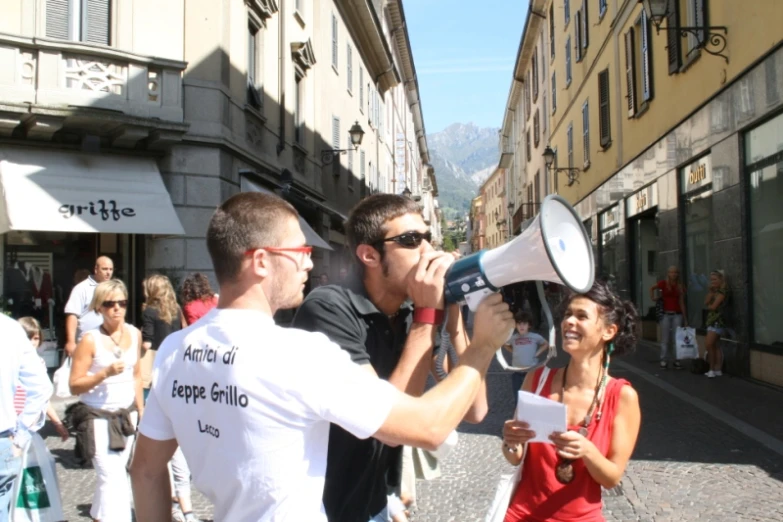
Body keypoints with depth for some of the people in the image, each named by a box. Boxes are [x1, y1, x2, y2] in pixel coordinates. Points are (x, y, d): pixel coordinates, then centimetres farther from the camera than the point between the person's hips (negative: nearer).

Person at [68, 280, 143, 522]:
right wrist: (105, 373, -26)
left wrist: (141, 411, 13)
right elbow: (75, 386, -13)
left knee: (111, 475, 13)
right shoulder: (90, 340, -13)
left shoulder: (134, 334, 3)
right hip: (97, 417, -5)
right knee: (114, 477, -10)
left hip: (126, 414, 5)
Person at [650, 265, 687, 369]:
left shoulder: (680, 286, 5)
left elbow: (681, 303, 7)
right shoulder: (663, 283, -2)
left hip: (677, 315, 2)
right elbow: (652, 288, 16)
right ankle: (664, 360, 8)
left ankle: (677, 361, 10)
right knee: (665, 339, 2)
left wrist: (685, 319, 6)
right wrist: (653, 298, 3)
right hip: (666, 314, -2)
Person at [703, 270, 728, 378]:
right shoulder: (714, 291, 16)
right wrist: (710, 291, -3)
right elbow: (706, 302, 5)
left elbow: (713, 306, -15)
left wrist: (708, 306, 6)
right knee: (714, 346, 9)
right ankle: (718, 369, 12)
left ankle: (712, 369, -3)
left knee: (708, 345, -11)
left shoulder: (722, 291, -11)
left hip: (717, 321, -9)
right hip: (712, 320, 9)